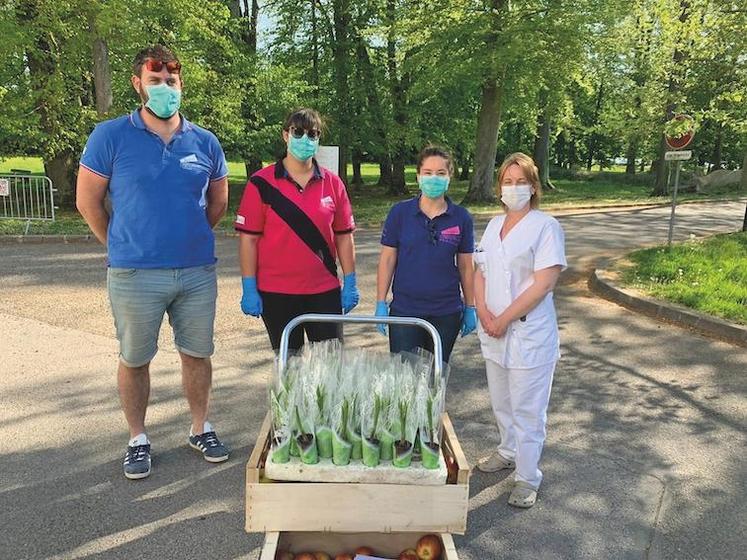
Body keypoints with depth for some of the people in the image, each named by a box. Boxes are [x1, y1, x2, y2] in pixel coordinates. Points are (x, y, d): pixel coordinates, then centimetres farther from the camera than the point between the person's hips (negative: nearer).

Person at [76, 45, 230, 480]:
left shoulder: (204, 142, 4)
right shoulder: (110, 137, -4)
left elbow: (218, 202, 16)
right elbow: (88, 201, 2)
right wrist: (122, 246, 6)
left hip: (198, 271, 2)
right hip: (135, 275, -2)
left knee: (197, 354, 13)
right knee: (135, 360, 10)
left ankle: (201, 428, 32)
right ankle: (138, 439, 28)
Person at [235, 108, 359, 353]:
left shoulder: (333, 183, 4)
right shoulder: (262, 183, -4)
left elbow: (344, 236, 7)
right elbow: (248, 239, -5)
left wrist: (350, 283, 2)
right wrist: (249, 289, -8)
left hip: (325, 292, 2)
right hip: (277, 295, -2)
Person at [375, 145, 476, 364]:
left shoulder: (461, 217, 0)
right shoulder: (400, 212, -3)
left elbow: (465, 266, 6)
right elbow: (387, 259, -1)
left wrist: (470, 307, 8)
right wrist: (381, 304, -3)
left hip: (446, 313, 1)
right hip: (404, 310, -1)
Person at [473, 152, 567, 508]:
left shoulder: (545, 226, -10)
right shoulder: (494, 225, 10)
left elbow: (544, 282, -17)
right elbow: (480, 272, 12)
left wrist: (504, 319, -16)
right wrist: (483, 311, -6)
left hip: (529, 334, -6)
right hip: (493, 332, 7)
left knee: (526, 409, 3)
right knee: (501, 401, 20)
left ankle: (527, 478, 18)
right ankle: (508, 452, 41)